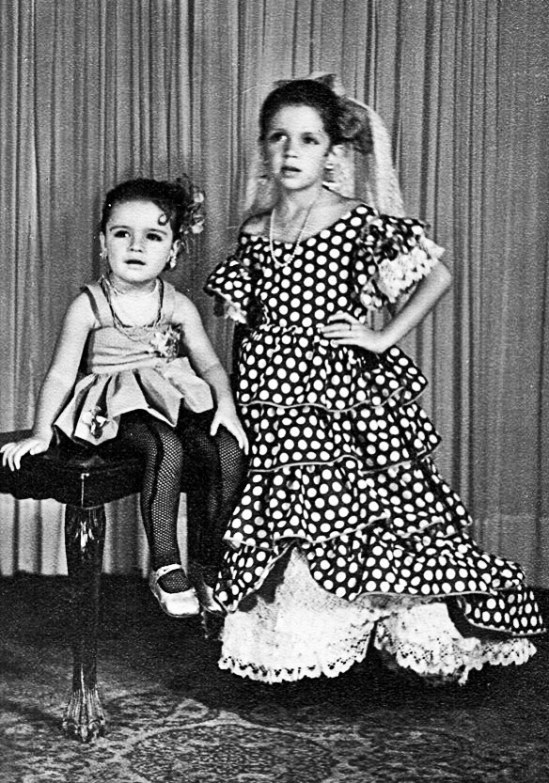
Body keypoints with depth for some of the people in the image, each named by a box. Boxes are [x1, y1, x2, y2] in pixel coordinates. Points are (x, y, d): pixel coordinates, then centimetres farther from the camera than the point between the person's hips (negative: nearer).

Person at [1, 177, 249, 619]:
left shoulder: (178, 306, 4)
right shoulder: (90, 305, -4)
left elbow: (210, 363, 5)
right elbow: (62, 372, -3)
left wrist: (226, 404, -13)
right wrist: (41, 432, -8)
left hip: (176, 399, 4)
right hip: (120, 405, -4)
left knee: (228, 452, -22)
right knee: (166, 447, -35)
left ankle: (206, 569, -5)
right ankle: (165, 567, -20)